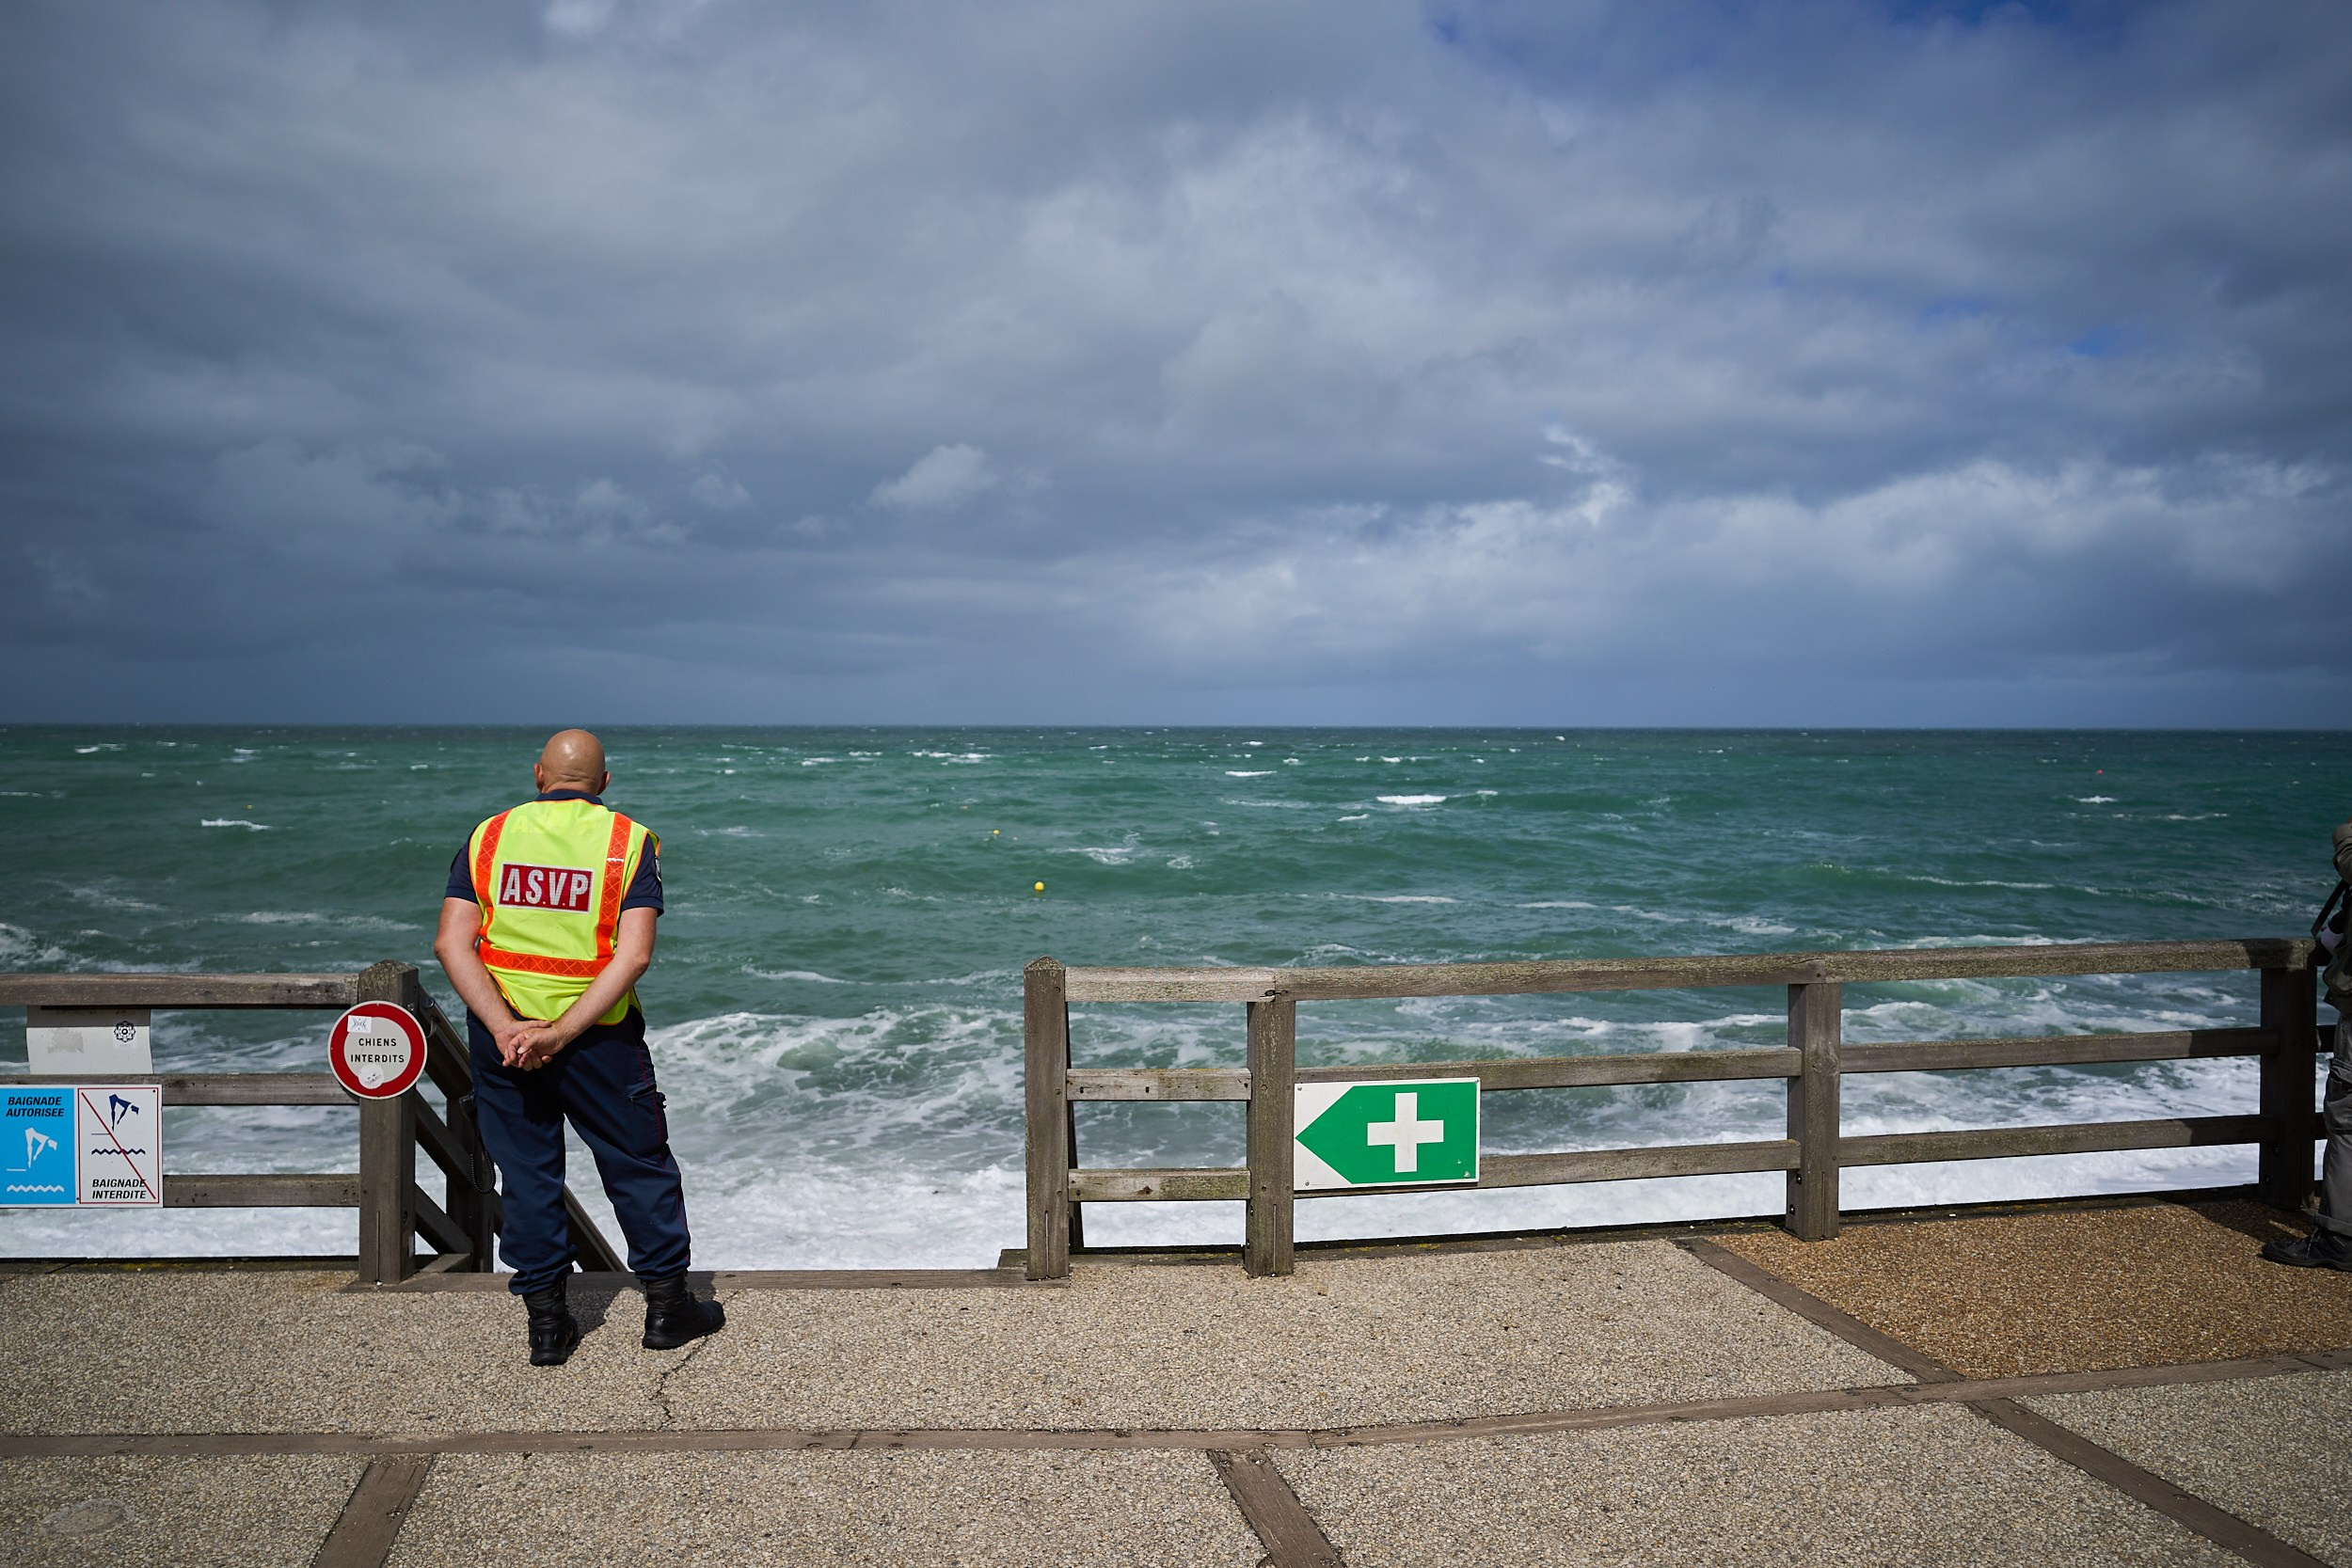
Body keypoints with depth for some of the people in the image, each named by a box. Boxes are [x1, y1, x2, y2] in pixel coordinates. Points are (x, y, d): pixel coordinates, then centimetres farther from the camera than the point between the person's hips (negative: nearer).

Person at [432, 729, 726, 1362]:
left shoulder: (490, 835, 2)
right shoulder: (629, 841, -5)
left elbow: (452, 942, -9)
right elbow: (634, 955, -17)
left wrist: (505, 1027, -16)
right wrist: (560, 1035, -17)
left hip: (502, 1030, 2)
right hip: (598, 1032, -2)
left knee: (526, 1172, 13)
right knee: (640, 1165, 12)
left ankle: (546, 1322, 18)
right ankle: (666, 1306, 22)